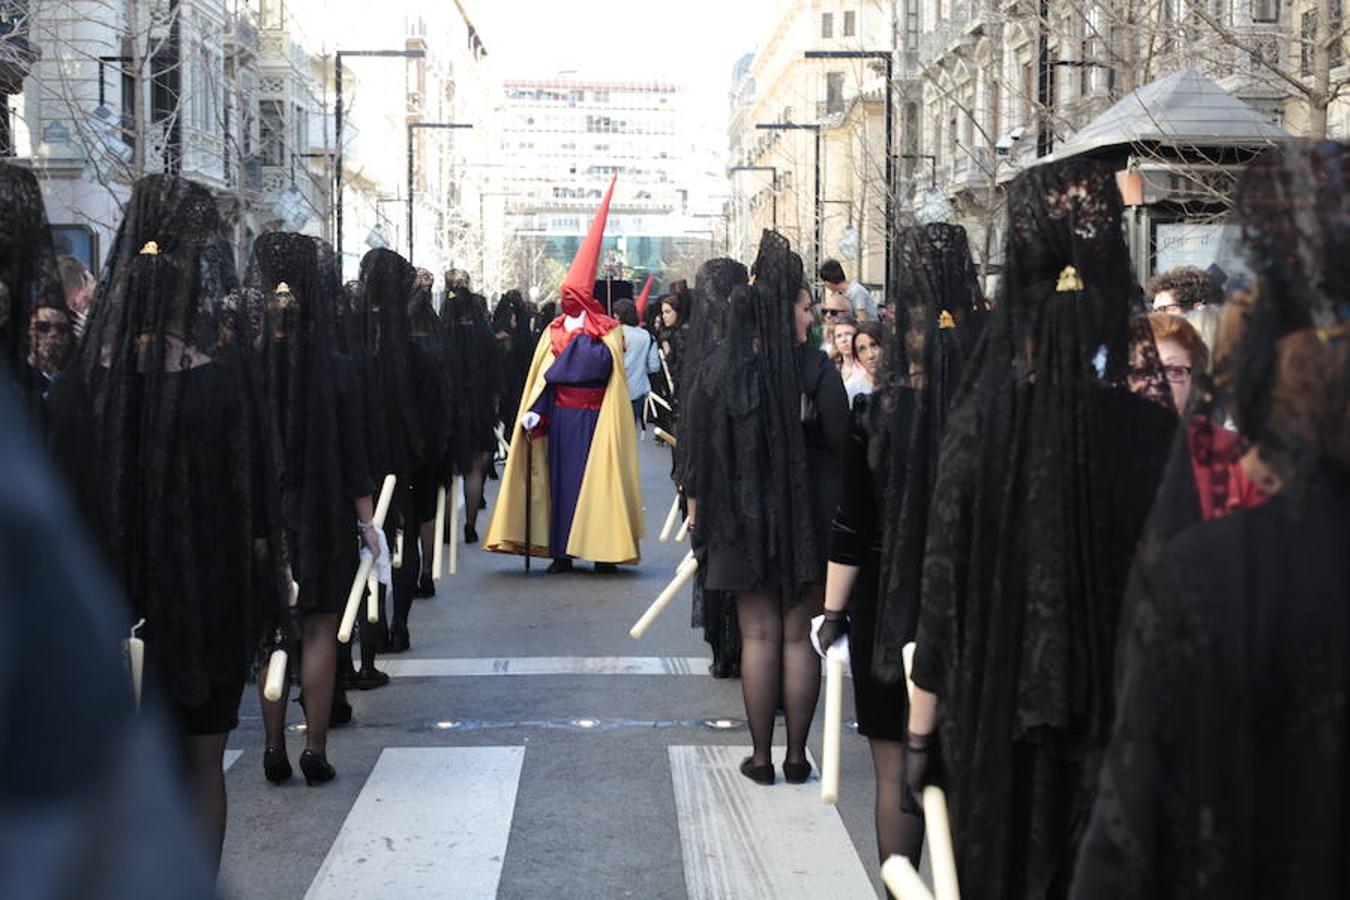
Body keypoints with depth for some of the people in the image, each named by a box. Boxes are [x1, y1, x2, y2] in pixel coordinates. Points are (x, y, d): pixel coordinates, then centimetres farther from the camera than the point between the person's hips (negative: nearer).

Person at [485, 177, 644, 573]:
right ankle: (562, 551, 6)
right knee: (560, 477, 3)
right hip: (560, 417, 4)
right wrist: (534, 410, -8)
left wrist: (578, 333, -9)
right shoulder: (554, 332, 11)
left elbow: (598, 362, -20)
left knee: (595, 479, -4)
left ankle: (601, 549, 0)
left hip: (593, 418, -4)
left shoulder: (607, 334, 1)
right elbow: (542, 377, 5)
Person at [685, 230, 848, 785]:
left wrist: (697, 509, 12)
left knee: (758, 637, 8)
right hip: (808, 524, -2)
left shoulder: (722, 370, -2)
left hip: (743, 524, 2)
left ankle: (761, 757, 10)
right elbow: (841, 446, -11)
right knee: (799, 637, 7)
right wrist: (840, 513, 3)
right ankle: (797, 756, 12)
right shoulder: (816, 370, -10)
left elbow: (698, 444, 2)